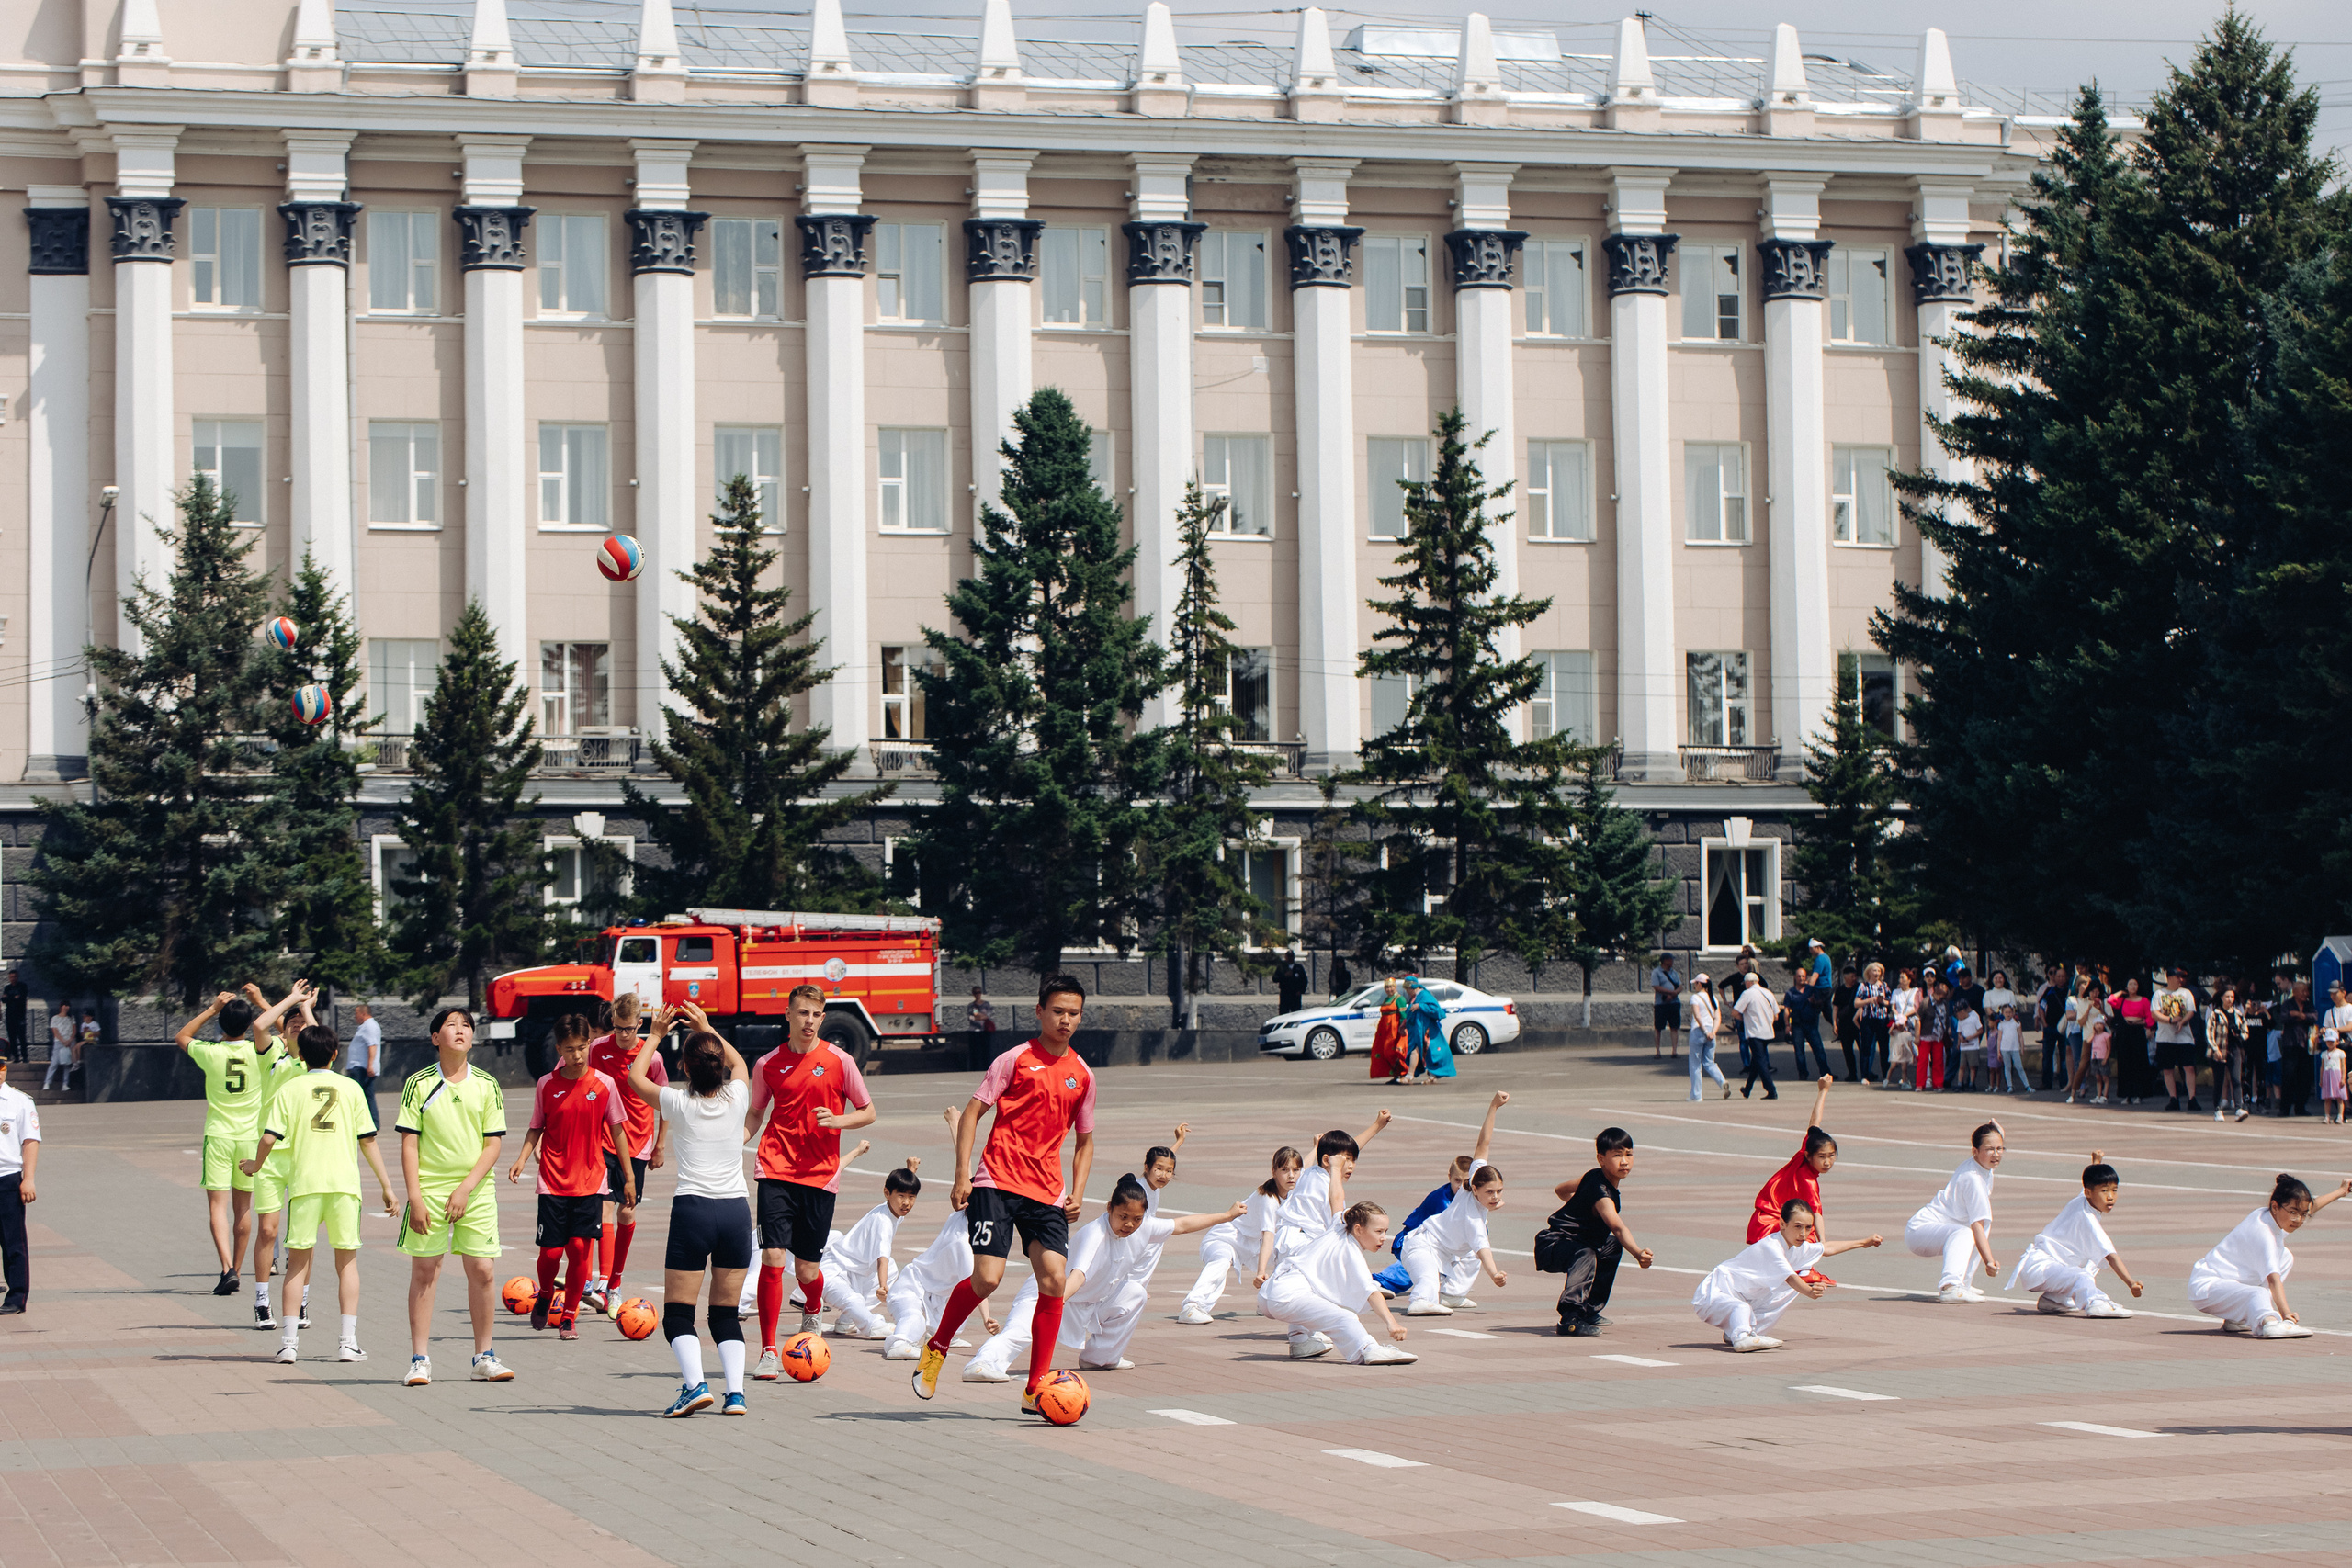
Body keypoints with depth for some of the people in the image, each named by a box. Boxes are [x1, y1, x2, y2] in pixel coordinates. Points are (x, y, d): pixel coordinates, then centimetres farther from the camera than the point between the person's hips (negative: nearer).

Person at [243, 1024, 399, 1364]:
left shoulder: (290, 1089, 3)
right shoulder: (350, 1088, 6)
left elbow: (269, 1137, -3)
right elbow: (367, 1141, 4)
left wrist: (256, 1165, 17)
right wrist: (386, 1185, 9)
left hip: (304, 1182, 0)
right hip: (344, 1182, 0)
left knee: (298, 1260, 8)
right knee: (347, 1260, 8)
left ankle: (290, 1341, 3)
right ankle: (348, 1341, 1)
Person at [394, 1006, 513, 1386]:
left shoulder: (487, 1086, 4)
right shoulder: (419, 1084, 1)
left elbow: (494, 1144, 2)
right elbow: (409, 1143, 0)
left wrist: (465, 1188, -9)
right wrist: (415, 1196, -8)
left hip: (475, 1191, 1)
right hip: (429, 1188, -1)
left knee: (482, 1270, -2)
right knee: (424, 1271, 0)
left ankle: (484, 1358, 9)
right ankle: (420, 1360, 6)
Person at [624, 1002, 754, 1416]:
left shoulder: (678, 1103, -3)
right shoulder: (736, 1098, 3)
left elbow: (635, 1076, 16)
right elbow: (738, 1062, 28)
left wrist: (657, 1035, 26)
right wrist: (708, 1030, 35)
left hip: (692, 1210, -3)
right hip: (737, 1209, 3)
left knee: (678, 1314, 2)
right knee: (726, 1313, 10)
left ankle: (695, 1383, -19)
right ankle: (735, 1391, -5)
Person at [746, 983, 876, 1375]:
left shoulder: (838, 1060, 1)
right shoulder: (768, 1064, 6)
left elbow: (868, 1113, 7)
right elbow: (755, 1116, 17)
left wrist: (837, 1120, -12)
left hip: (820, 1174, 0)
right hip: (777, 1170, 0)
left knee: (807, 1270, 4)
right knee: (772, 1258, -13)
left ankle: (811, 1314, 41)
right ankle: (769, 1351, -4)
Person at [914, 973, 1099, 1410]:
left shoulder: (1082, 1075, 11)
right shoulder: (1016, 1059, -2)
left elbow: (1084, 1142, 22)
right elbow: (971, 1113, -1)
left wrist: (1077, 1193, 7)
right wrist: (962, 1175, -10)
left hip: (1047, 1193, 4)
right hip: (997, 1182, -4)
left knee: (1055, 1280, -10)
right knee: (987, 1277, -16)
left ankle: (1035, 1390, -1)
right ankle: (936, 1348, 12)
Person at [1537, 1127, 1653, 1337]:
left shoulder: (1593, 1176, 4)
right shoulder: (1602, 1194, -26)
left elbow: (1560, 1190, 22)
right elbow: (1618, 1228, -43)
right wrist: (1638, 1253, -58)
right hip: (1551, 1246, -11)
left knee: (1612, 1247, 32)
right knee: (1585, 1256, -42)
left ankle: (1589, 1311, 35)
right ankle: (1570, 1319, -52)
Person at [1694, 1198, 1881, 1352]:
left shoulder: (1797, 1247, 0)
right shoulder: (1771, 1246, -29)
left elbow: (1827, 1249, 18)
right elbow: (1789, 1277, -44)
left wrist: (1863, 1242, 25)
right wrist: (1809, 1292, -61)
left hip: (1743, 1298, 9)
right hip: (1715, 1294, -9)